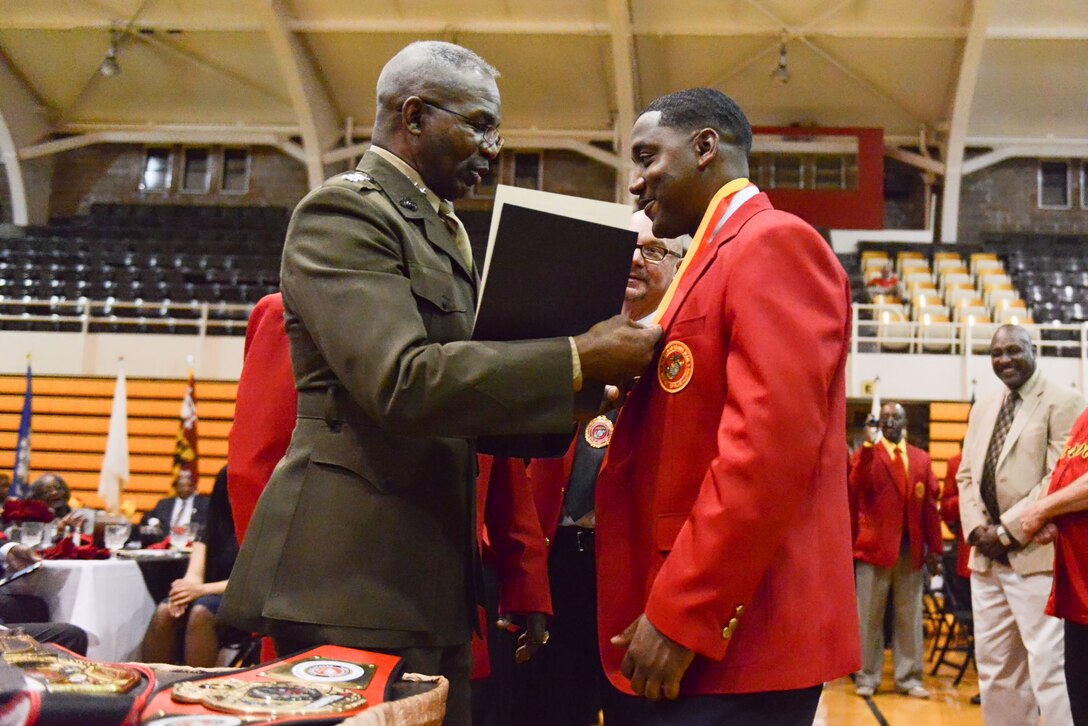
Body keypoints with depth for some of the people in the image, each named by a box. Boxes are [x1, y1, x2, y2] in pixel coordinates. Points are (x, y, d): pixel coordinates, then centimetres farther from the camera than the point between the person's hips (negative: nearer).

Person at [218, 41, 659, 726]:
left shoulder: (440, 230, 19)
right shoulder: (343, 212, -9)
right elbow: (401, 380, -22)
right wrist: (578, 360, -22)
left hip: (430, 576, 9)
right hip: (354, 574, -9)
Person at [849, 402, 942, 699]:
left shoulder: (921, 458, 11)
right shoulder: (866, 454, 3)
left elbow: (930, 505, 8)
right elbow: (856, 489, -15)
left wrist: (934, 547, 3)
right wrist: (869, 446, -23)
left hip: (911, 548, 3)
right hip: (875, 546, -3)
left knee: (910, 617, 8)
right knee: (869, 616, 2)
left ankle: (908, 678, 15)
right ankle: (867, 678, 10)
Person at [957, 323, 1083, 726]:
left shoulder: (1063, 402, -5)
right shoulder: (983, 408, 18)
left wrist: (1008, 530, -14)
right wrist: (978, 527, -1)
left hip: (1036, 553, -7)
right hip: (986, 556, 7)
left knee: (1048, 664, -10)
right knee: (994, 663, 9)